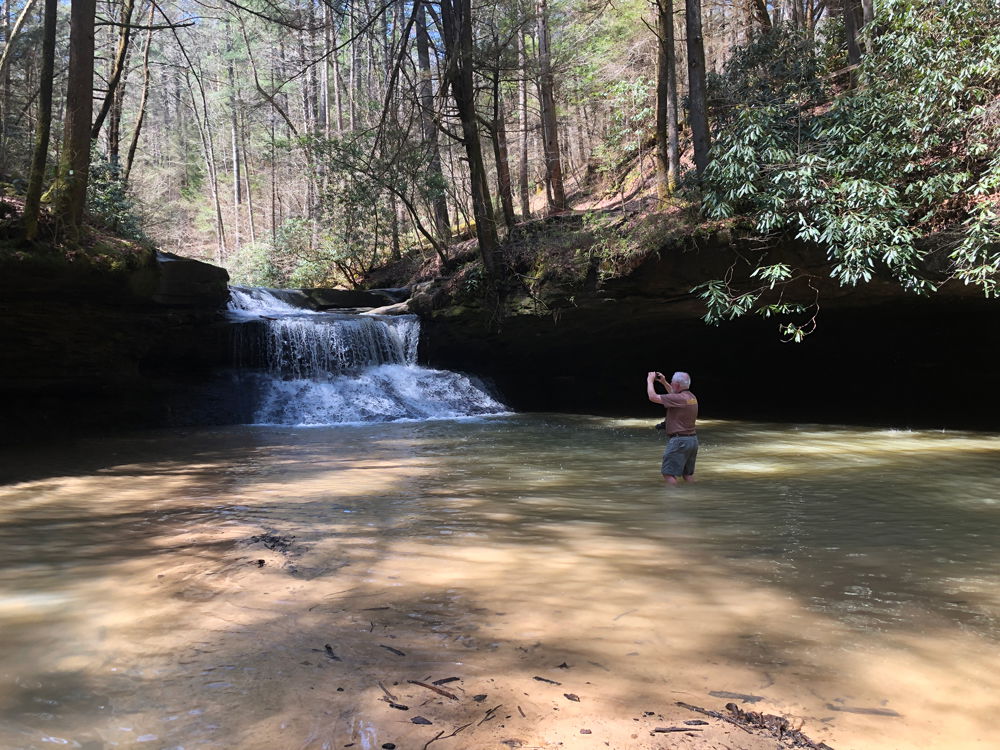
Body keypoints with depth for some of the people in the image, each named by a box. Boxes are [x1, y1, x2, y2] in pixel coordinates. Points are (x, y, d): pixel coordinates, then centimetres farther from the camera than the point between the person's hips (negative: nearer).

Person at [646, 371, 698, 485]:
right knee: (688, 473, 16)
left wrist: (650, 380, -4)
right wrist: (664, 382, 28)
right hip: (693, 439, 9)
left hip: (679, 440, -9)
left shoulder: (679, 398, -19)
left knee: (668, 473, -5)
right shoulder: (691, 397, 9)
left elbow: (653, 397, -18)